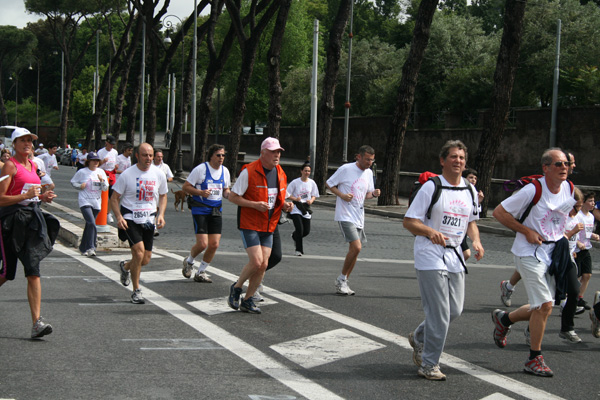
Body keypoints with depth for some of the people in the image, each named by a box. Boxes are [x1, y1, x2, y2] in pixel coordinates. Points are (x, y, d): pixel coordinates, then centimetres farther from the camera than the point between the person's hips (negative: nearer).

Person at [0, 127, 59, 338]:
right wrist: (26, 195, -22)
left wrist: (42, 197, 10)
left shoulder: (33, 165, 16)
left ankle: (37, 322, -11)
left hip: (32, 219, 6)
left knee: (33, 271, -4)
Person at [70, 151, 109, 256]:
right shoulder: (82, 172, -2)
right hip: (85, 201, -4)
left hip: (96, 203, 4)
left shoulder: (101, 172, 6)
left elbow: (105, 188, 6)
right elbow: (73, 181, 10)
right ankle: (90, 248, -20)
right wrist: (80, 186, -9)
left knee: (89, 226, 13)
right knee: (91, 224, -21)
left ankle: (83, 248, 26)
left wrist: (102, 180, -13)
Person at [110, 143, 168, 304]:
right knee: (139, 251, -19)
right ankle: (136, 291, -3)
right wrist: (119, 217, -16)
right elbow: (114, 198, -2)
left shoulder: (159, 174, 2)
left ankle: (125, 266, 41)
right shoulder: (127, 174, -8)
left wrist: (161, 214, 1)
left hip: (148, 220, 4)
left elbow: (163, 196, 16)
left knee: (146, 259, 5)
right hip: (130, 219, -4)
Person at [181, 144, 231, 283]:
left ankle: (201, 272, 17)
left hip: (216, 210, 5)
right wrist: (200, 192, -21)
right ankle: (189, 261, 21)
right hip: (200, 210, -5)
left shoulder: (225, 171, 8)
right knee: (202, 244, -12)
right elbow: (185, 187, -5)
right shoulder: (200, 169, -8)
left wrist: (228, 194, -3)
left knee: (214, 244, -1)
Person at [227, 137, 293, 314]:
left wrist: (286, 205, -3)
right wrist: (255, 205, -22)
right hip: (249, 224, -6)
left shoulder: (280, 173, 7)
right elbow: (232, 196, -11)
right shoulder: (249, 172, -13)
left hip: (268, 226, 6)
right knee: (256, 261, -15)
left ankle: (248, 300, 16)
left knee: (263, 265, 2)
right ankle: (236, 288, 12)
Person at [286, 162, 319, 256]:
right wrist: (295, 199, -20)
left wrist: (311, 200, -8)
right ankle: (299, 250, -1)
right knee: (300, 229, -14)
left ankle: (295, 236, 37)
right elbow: (287, 195, -2)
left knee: (307, 231, 3)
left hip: (306, 210, 4)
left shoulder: (312, 183, 5)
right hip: (296, 209, -4)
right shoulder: (295, 182, -5)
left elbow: (314, 195, 15)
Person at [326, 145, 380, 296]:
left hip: (359, 218, 7)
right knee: (356, 247, -19)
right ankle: (341, 279, -2)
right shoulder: (345, 169, -10)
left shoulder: (369, 173, 11)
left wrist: (373, 193, -2)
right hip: (345, 216, -7)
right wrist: (342, 195, -16)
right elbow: (329, 184, -2)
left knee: (354, 250, 9)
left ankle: (343, 283, 21)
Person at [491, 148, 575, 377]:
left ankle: (504, 319, 37)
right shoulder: (533, 190, -17)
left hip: (552, 253, 7)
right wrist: (526, 231, -15)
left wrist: (562, 236, 8)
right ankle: (534, 359, 1)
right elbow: (499, 212, -12)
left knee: (542, 307, 11)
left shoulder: (570, 190, 2)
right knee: (545, 305, -12)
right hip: (530, 253, -7)